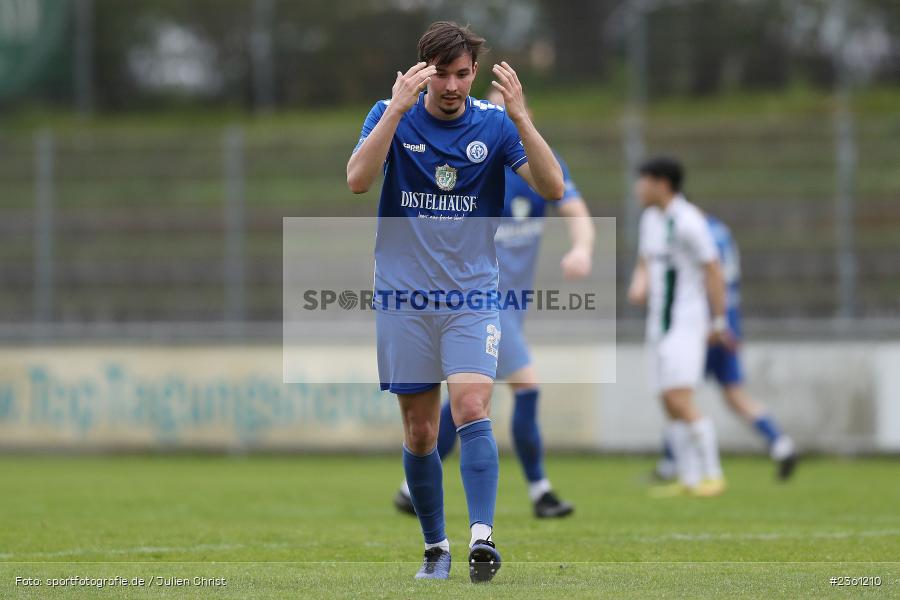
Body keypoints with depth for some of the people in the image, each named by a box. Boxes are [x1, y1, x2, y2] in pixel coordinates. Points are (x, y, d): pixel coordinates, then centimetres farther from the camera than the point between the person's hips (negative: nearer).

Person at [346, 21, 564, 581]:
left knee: (472, 409, -19)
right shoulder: (391, 116, -2)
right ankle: (436, 546, 18)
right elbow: (358, 179, -19)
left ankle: (482, 534, -28)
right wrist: (398, 107, -27)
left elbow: (552, 187, -12)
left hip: (473, 296, -1)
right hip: (403, 299, 1)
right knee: (420, 433, 5)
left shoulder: (495, 124, -1)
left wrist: (520, 115, -23)